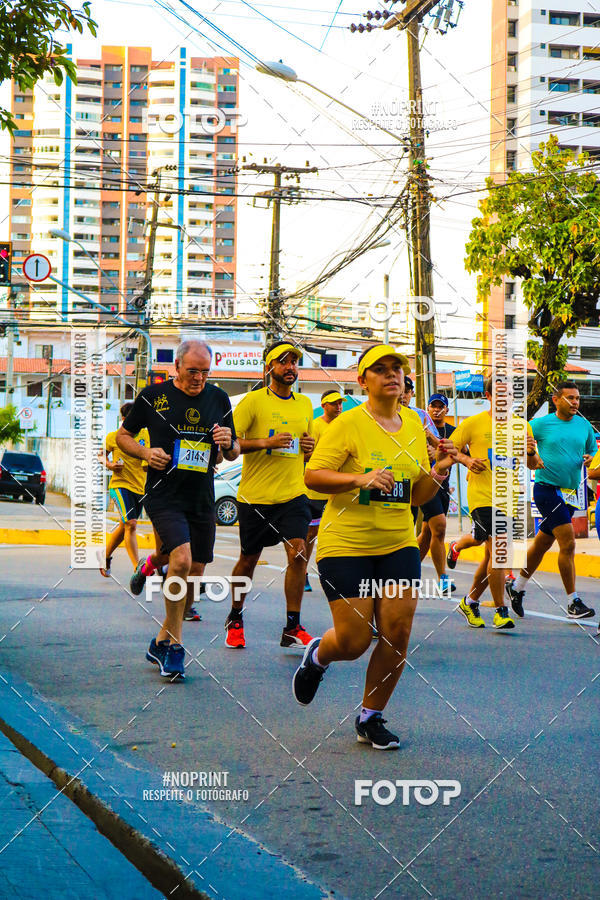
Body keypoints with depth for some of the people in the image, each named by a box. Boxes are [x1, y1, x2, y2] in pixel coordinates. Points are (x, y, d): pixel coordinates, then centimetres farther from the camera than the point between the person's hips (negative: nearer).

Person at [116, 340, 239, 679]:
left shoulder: (219, 399, 8)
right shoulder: (153, 396, -1)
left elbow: (234, 453, 16)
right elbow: (123, 435, 10)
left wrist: (229, 444, -7)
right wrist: (145, 452, -9)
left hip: (202, 498, 5)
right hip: (164, 495, -5)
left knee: (196, 570, 7)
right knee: (181, 559, -23)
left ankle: (162, 641, 25)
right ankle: (174, 645, -10)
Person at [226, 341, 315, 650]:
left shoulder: (305, 404, 11)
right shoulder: (253, 401, -6)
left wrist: (310, 448, 2)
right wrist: (266, 442, -22)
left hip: (293, 494, 3)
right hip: (255, 496, -3)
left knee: (298, 554, -13)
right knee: (248, 559, 9)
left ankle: (293, 628, -5)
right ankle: (235, 619, 30)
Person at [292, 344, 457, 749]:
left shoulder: (414, 424, 8)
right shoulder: (349, 423, -9)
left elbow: (418, 496, 15)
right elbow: (312, 475, -14)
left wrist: (439, 471, -5)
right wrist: (360, 478, -26)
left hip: (399, 545, 5)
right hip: (346, 546, -5)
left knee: (397, 633, -3)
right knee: (354, 641, -5)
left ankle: (371, 719, 17)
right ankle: (317, 657, 33)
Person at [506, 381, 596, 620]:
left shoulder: (584, 425, 9)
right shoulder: (541, 424, -4)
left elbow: (593, 450, 20)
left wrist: (591, 459, -3)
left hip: (570, 493, 6)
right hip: (547, 490, -6)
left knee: (543, 543, 15)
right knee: (568, 543, -13)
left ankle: (517, 588, 32)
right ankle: (573, 602, -6)